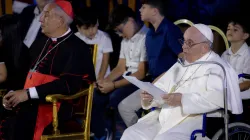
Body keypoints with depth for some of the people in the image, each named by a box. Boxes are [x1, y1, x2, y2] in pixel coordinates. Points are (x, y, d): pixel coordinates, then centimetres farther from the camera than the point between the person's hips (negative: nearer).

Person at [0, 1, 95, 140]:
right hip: (28, 101, 7)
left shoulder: (77, 48, -4)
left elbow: (69, 84, -16)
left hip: (55, 105, -7)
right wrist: (13, 93, 1)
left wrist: (28, 93, -19)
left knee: (18, 122, -32)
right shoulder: (40, 42, 20)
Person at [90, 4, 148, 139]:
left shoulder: (146, 38, -16)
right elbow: (120, 67, 15)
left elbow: (142, 73, -19)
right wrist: (105, 81, -4)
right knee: (96, 97, -5)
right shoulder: (125, 40, 15)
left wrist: (113, 85, -18)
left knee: (115, 98, -28)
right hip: (127, 77, 9)